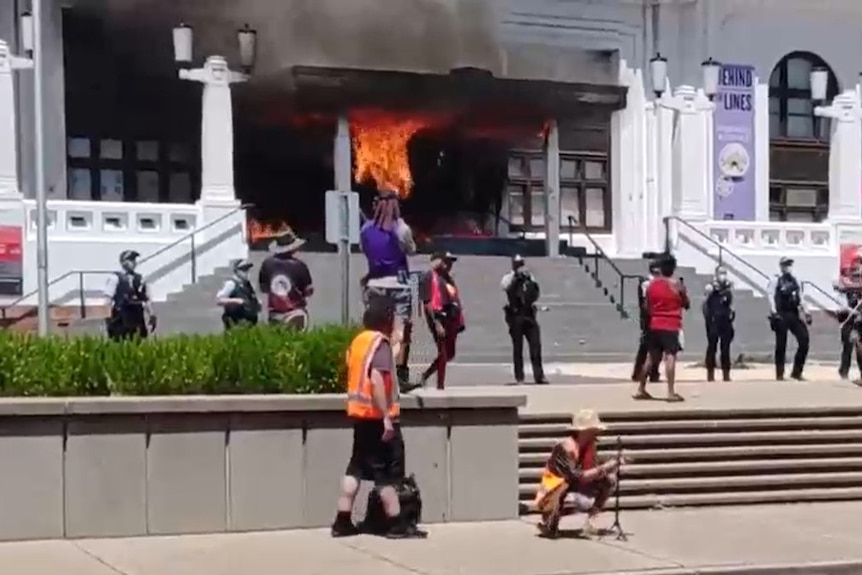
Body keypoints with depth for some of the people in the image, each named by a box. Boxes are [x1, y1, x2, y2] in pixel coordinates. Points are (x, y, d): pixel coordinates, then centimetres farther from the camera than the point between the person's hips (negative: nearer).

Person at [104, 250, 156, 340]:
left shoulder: (140, 279, 14)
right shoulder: (115, 278, 0)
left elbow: (147, 299, 15)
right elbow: (108, 299, -5)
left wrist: (152, 316, 9)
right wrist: (109, 316, -11)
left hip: (137, 318, 5)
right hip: (121, 318, -5)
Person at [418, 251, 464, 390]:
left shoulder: (448, 277, 19)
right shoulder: (431, 277, -9)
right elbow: (428, 303, -16)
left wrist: (460, 320, 15)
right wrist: (437, 323, -23)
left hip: (451, 319, 9)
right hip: (440, 319, -9)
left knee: (449, 354, 13)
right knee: (444, 353, -4)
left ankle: (426, 375, 26)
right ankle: (440, 386, 4)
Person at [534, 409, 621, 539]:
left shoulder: (588, 445, -1)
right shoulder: (566, 448, -25)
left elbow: (593, 471, 0)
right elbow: (577, 477, -32)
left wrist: (613, 465, -16)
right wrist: (603, 468, -30)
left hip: (573, 489, 8)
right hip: (553, 496, -8)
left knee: (608, 479, -2)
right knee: (585, 502, -37)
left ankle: (590, 522, -2)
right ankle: (549, 521, -11)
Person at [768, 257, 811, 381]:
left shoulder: (796, 282, 16)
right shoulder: (776, 281, 0)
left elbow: (801, 298, 16)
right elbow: (771, 297, -8)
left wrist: (806, 312, 6)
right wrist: (774, 312, -20)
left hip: (794, 315, 5)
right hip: (781, 315, -5)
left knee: (804, 339, -6)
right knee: (781, 345, -1)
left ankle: (797, 372, 5)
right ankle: (779, 374, 9)